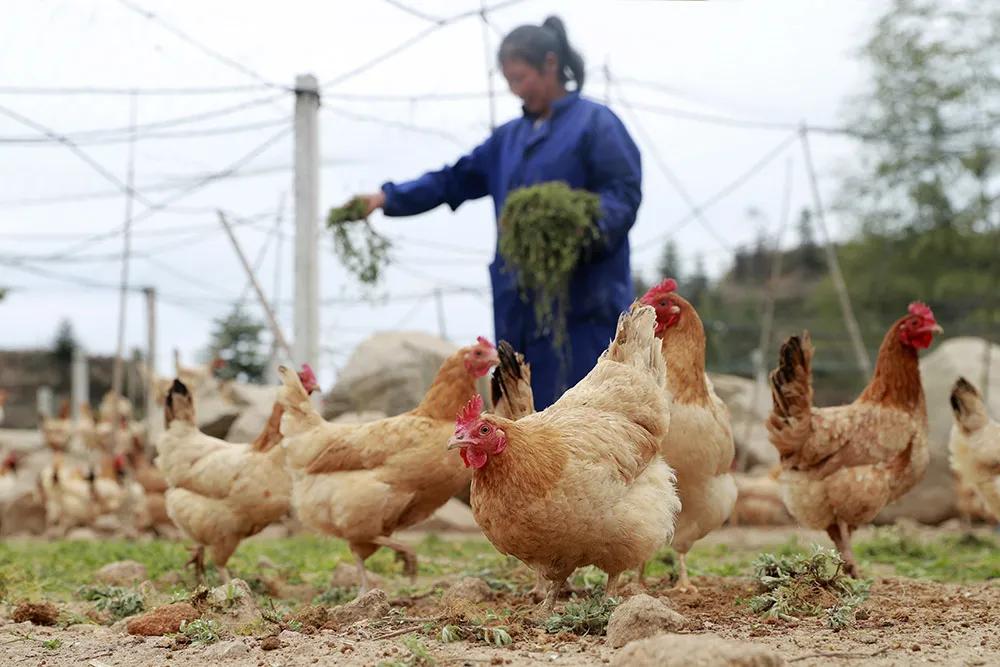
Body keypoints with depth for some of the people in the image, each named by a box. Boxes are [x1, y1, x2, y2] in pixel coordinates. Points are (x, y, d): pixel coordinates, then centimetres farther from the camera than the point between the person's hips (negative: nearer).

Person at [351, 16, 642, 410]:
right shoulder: (510, 137, 21)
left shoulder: (595, 123, -1)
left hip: (582, 299, -7)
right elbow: (456, 180, 22)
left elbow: (624, 191, -10)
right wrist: (389, 198, 11)